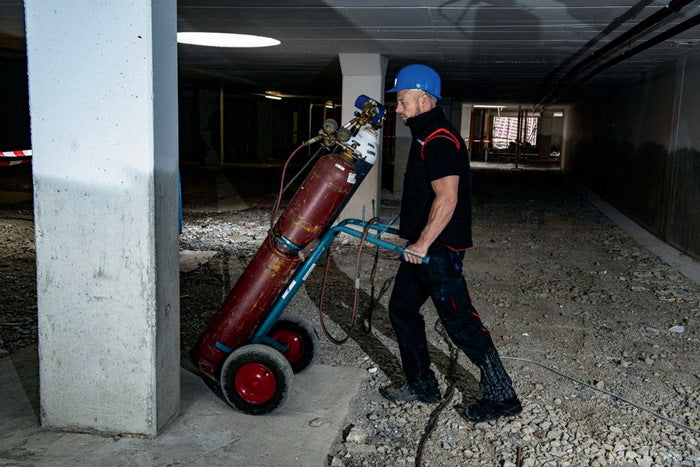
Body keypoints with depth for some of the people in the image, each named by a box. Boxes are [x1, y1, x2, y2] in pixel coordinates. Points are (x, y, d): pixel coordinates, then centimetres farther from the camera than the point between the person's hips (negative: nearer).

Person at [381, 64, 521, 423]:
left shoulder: (439, 141, -19)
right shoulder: (425, 137, 15)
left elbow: (447, 198, -27)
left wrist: (422, 243, -24)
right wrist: (410, 235, 27)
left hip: (439, 250, -11)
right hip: (422, 246, 11)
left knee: (461, 323, -5)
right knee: (402, 308, 16)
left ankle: (501, 396, 7)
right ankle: (422, 386, 28)